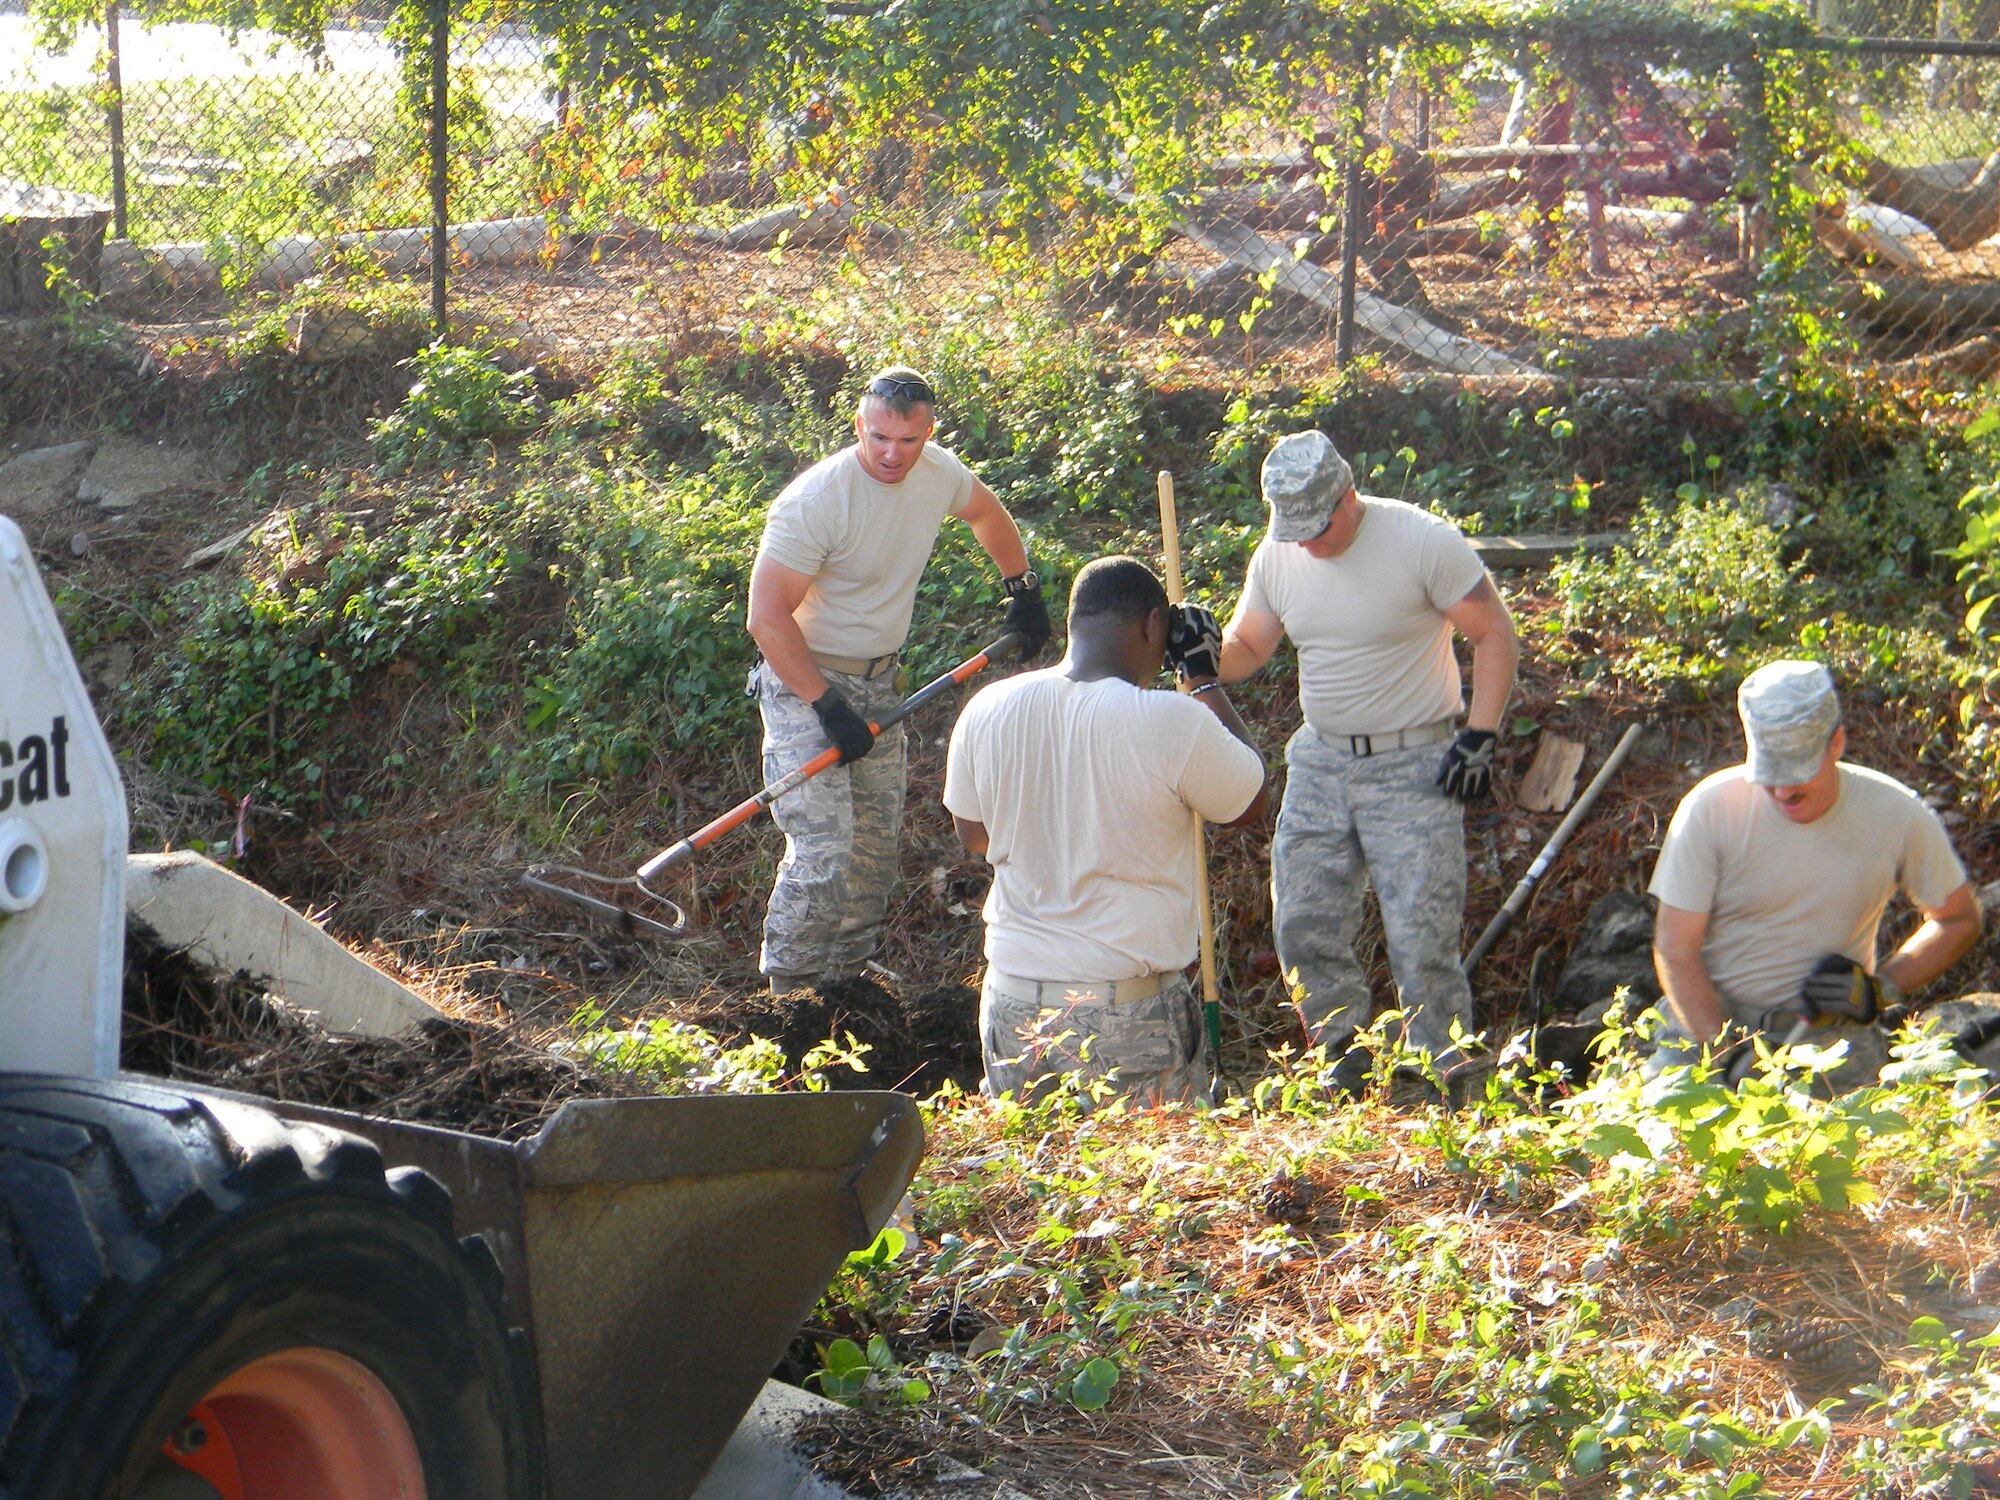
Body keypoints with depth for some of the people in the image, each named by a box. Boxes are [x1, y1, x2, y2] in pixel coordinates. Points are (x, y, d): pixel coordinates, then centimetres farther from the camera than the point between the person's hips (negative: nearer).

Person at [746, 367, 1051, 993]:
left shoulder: (940, 473, -4)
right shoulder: (814, 501, -26)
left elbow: (987, 513, 22)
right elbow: (767, 618, -26)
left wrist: (1022, 589, 22)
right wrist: (829, 706, -26)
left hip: (879, 681, 7)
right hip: (805, 682, -7)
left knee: (877, 842, 12)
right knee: (824, 850, -15)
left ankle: (848, 974, 27)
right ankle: (788, 994, -3)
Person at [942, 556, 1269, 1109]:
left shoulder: (985, 711, -1)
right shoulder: (1172, 722, -14)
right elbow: (1250, 802, 7)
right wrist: (1204, 676, 13)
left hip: (1013, 1004, 4)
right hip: (1132, 1015, -4)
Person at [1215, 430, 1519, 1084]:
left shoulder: (1424, 541, -14)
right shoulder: (1277, 556, 2)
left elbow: (1494, 633, -7)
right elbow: (1247, 649, 13)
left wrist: (1479, 736, -13)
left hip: (1414, 767, -5)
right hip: (1319, 762, 5)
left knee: (1421, 938, -8)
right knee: (1302, 927, 4)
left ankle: (1444, 1078, 3)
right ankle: (1344, 1049, 23)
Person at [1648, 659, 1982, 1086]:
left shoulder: (1898, 816, -7)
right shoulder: (1710, 809, -11)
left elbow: (1958, 920, 10)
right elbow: (1675, 950, -8)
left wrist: (1880, 989, -5)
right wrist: (1726, 1053, -18)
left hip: (1830, 1036, 1)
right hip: (1709, 1020, -1)